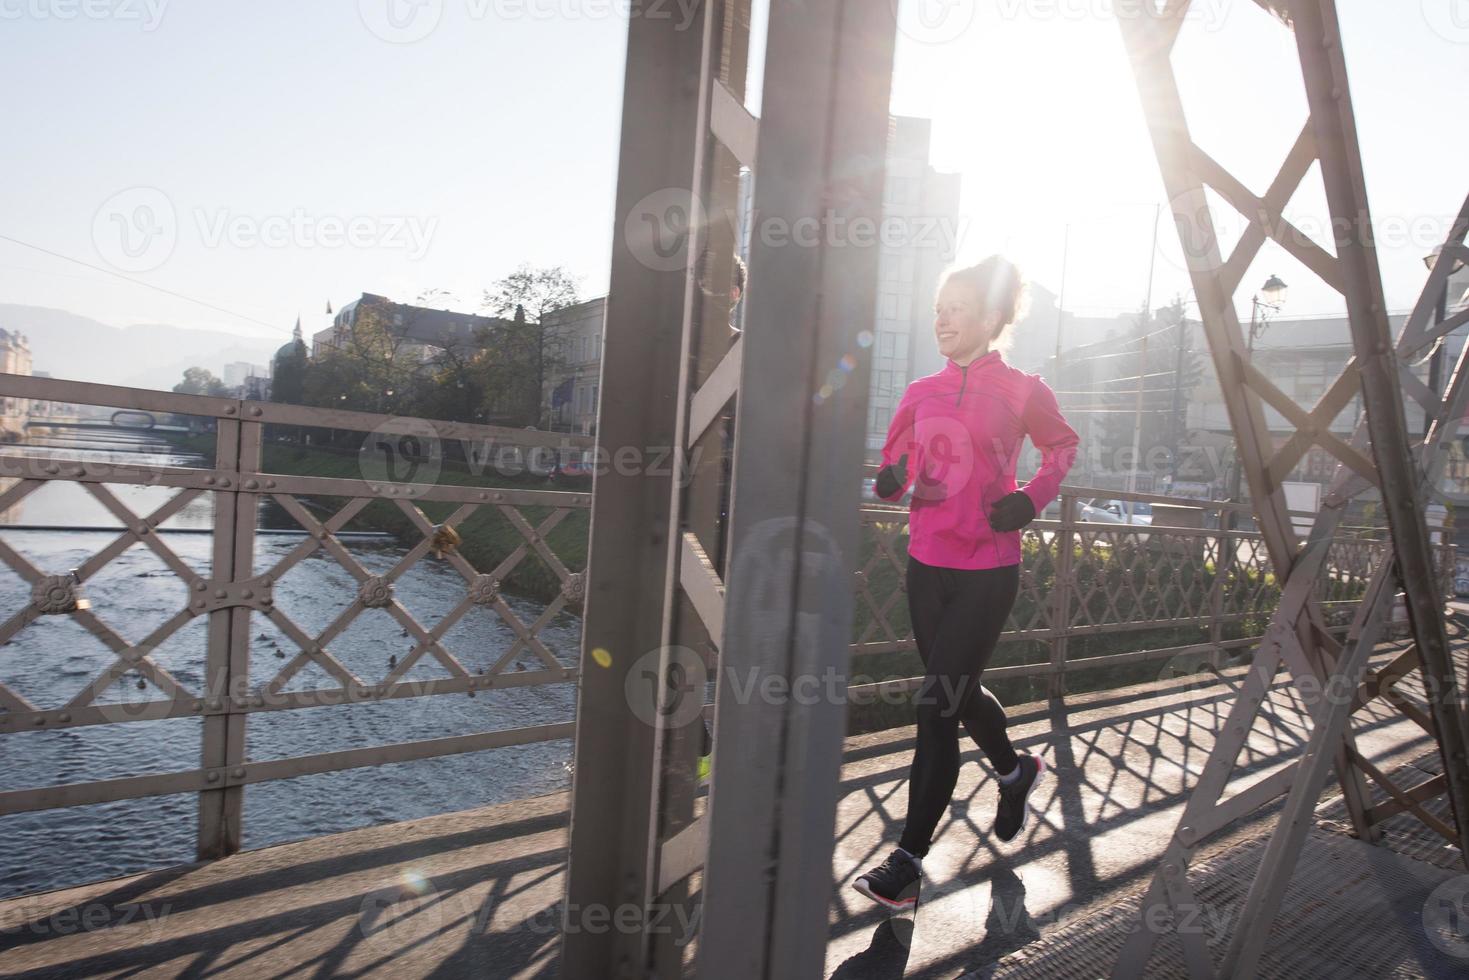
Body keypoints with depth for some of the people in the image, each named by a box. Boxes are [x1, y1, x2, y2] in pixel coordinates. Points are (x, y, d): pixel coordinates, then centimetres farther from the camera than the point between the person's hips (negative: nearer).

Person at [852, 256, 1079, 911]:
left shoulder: (1022, 391, -5)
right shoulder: (921, 394, 6)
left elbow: (1063, 445, 12)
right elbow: (896, 466, 15)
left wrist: (1031, 500, -4)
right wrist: (891, 479, -8)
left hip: (987, 573, -5)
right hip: (927, 566, 5)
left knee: (937, 705, -7)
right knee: (959, 691, 19)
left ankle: (908, 861, 5)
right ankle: (1015, 771, 50)